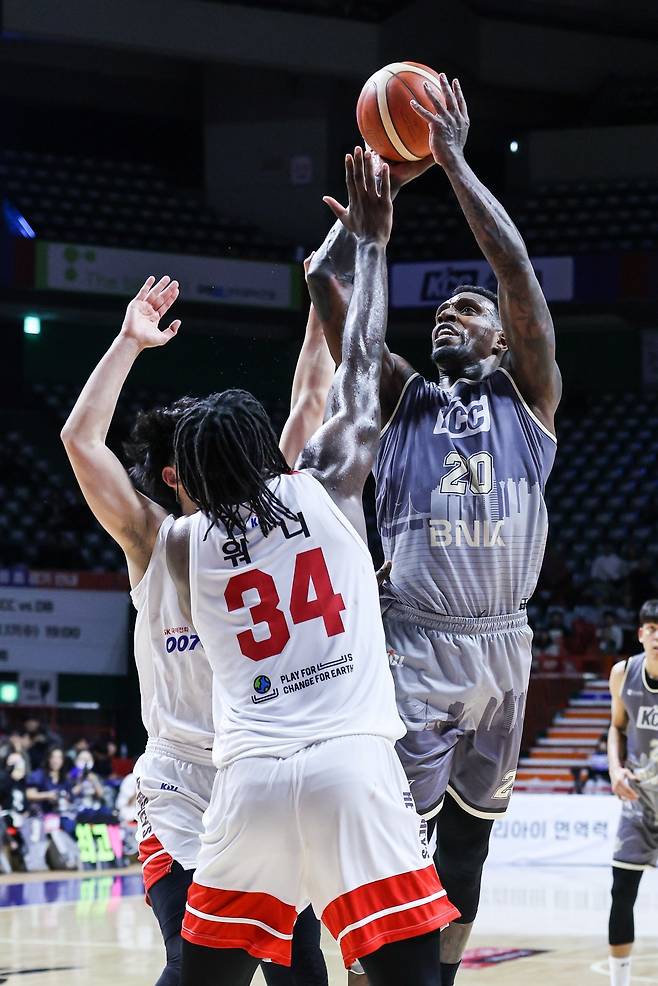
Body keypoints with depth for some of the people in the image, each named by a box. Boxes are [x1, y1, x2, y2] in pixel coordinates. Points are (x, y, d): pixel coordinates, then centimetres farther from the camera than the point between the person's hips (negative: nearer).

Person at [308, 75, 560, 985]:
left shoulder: (526, 393, 10)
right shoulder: (401, 397, 12)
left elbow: (515, 264, -3)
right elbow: (326, 284, 4)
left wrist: (454, 160, -2)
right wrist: (383, 178, 2)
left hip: (500, 643, 1)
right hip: (414, 639, -1)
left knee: (468, 832, 11)